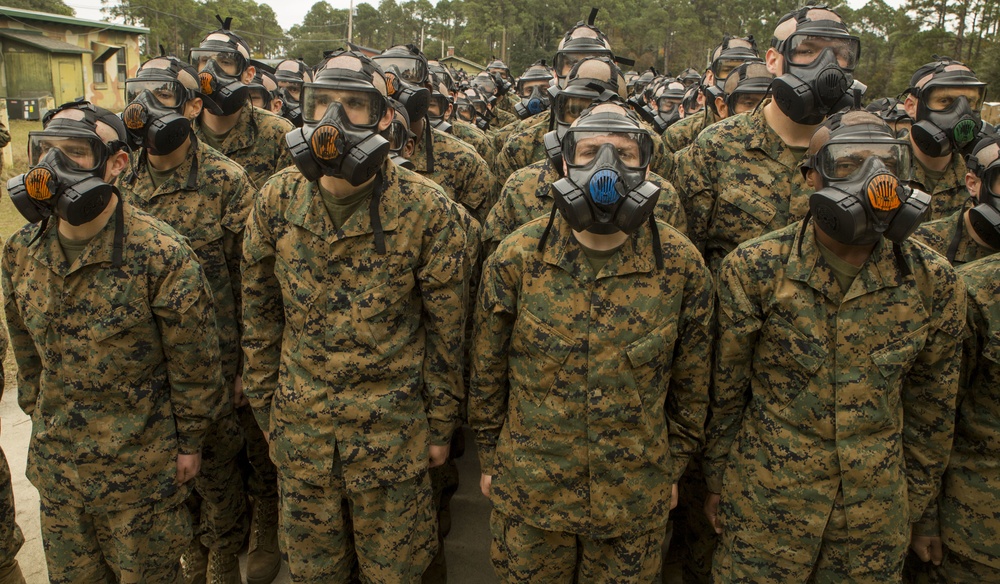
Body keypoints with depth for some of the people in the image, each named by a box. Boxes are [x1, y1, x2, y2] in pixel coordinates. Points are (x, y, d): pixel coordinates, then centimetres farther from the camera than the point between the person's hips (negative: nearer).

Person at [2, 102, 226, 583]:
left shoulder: (160, 253, -21)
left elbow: (193, 361, -13)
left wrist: (189, 443, -6)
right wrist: (40, 420, 16)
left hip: (141, 467, -5)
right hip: (55, 463, 5)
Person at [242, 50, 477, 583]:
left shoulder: (427, 212, -15)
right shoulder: (277, 199, -5)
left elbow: (446, 332, -7)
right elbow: (259, 310, 5)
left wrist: (440, 427, -2)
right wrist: (262, 402, 8)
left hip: (392, 431, -3)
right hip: (299, 428, 3)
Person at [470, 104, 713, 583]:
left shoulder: (681, 264, -9)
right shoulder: (516, 257, -10)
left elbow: (690, 381, 1)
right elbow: (487, 369, -1)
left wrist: (674, 468, 7)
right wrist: (490, 460, 5)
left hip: (638, 500, 1)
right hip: (529, 492, 0)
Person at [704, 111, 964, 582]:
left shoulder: (933, 281, -4)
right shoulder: (754, 268, -13)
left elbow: (932, 401, 7)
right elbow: (723, 388, -5)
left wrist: (915, 494, 13)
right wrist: (716, 481, 3)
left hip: (877, 516, 3)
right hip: (764, 507, -2)